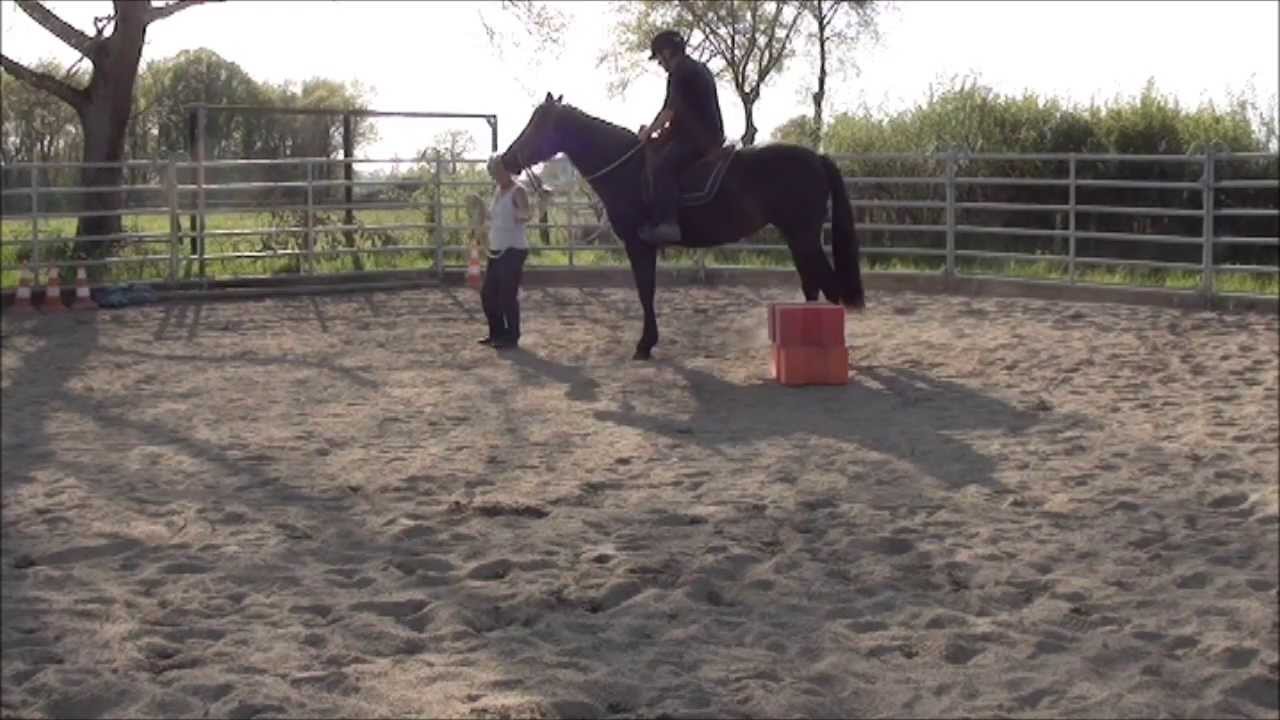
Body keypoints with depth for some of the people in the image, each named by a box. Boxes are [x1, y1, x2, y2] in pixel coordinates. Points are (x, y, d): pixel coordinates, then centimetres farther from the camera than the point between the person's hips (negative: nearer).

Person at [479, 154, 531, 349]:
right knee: (487, 294, 12)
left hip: (513, 251, -9)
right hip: (496, 251, 9)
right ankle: (497, 333, 25)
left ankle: (512, 337, 4)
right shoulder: (498, 190, 12)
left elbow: (526, 214, -31)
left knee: (508, 295, -7)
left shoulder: (517, 191, -12)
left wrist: (523, 216, -51)